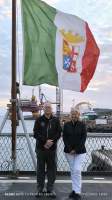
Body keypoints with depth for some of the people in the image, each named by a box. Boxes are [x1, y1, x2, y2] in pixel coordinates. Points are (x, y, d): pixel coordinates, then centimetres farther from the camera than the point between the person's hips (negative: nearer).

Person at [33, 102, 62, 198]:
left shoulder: (55, 120, 7)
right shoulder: (39, 120, 3)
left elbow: (59, 133, 2)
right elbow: (36, 134, -4)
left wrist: (51, 141, -12)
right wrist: (45, 141, -16)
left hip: (52, 148, 1)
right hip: (41, 148, -1)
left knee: (52, 168, 3)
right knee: (40, 168, 6)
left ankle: (50, 189, 14)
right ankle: (40, 189, 16)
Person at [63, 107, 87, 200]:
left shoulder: (82, 125, -2)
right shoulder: (66, 125, 3)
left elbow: (84, 138, -5)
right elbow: (64, 137, 2)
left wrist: (76, 149, -11)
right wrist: (70, 149, -9)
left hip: (80, 151, -2)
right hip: (69, 151, 2)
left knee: (77, 170, -10)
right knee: (72, 171, 8)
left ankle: (77, 192, -3)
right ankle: (74, 190, 17)